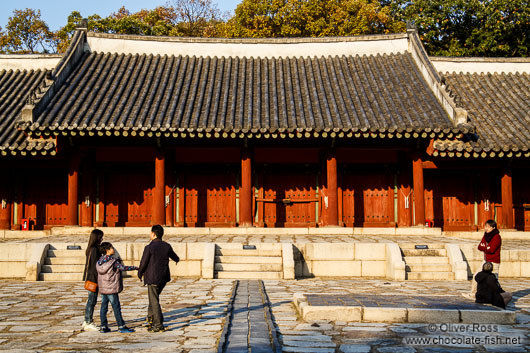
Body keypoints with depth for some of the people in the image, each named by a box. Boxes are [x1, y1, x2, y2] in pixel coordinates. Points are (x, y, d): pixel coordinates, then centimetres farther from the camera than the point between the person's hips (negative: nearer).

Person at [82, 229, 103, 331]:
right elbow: (95, 266, -19)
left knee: (91, 300, 15)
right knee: (92, 301, -3)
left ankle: (87, 322, 22)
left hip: (90, 278, 10)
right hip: (93, 278, -10)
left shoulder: (91, 249, 12)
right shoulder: (94, 250, -18)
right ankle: (88, 323, 4)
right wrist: (99, 280, -16)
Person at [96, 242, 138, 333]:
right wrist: (135, 267, -10)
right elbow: (123, 268, -22)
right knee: (116, 307, 0)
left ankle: (103, 327, 12)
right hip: (111, 288, -7)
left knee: (104, 307, 10)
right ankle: (121, 326, 6)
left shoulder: (99, 261, 7)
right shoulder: (113, 261, -15)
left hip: (102, 288, 7)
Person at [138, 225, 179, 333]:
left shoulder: (149, 248, -15)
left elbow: (143, 263, -10)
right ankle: (151, 318, 26)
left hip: (152, 278, -6)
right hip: (164, 277, 6)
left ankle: (158, 326, 5)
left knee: (154, 301, 2)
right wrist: (176, 259, 46)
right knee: (154, 297, 25)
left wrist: (140, 274, 10)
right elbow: (175, 258, 20)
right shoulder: (167, 246, 2)